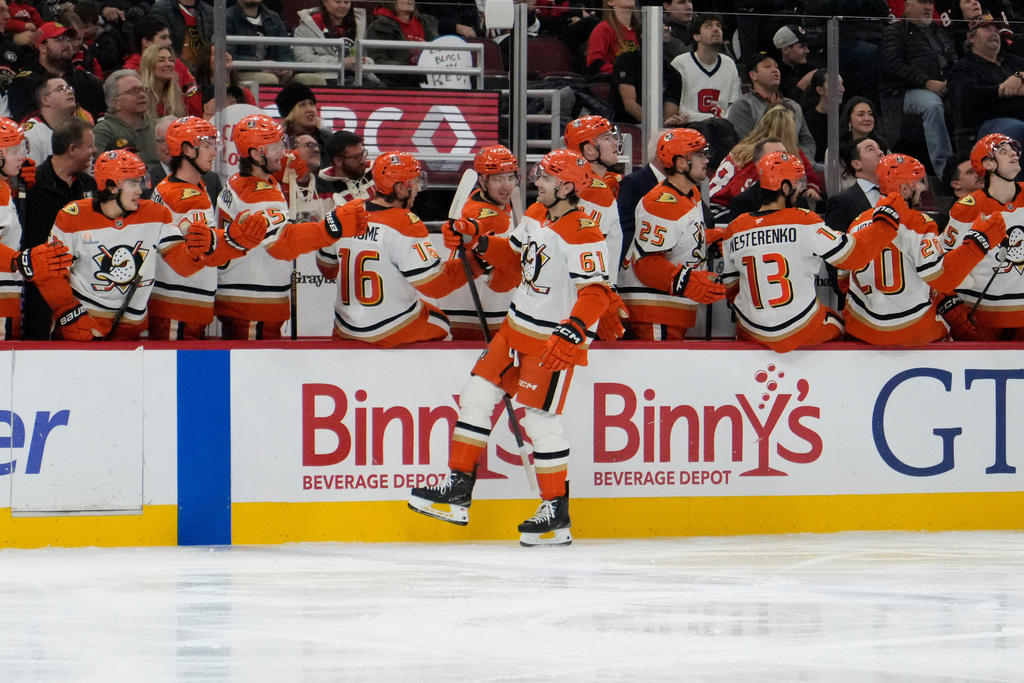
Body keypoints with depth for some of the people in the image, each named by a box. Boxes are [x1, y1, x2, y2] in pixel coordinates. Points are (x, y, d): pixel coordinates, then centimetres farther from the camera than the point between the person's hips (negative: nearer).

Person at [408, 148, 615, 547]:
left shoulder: (582, 234, -21)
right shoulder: (536, 216, 6)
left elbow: (596, 293, -26)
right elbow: (514, 256, 21)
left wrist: (570, 334, -37)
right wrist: (477, 243, 6)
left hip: (554, 340, -9)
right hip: (517, 328, 9)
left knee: (540, 417, -8)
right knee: (477, 395, 7)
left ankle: (557, 513, 3)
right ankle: (458, 492, 14)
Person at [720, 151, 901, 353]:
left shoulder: (734, 230, -3)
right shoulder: (803, 222, -17)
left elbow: (730, 286, 7)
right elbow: (854, 254, -16)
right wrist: (887, 216, -4)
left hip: (751, 335, 3)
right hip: (800, 331, -3)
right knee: (838, 325, 27)